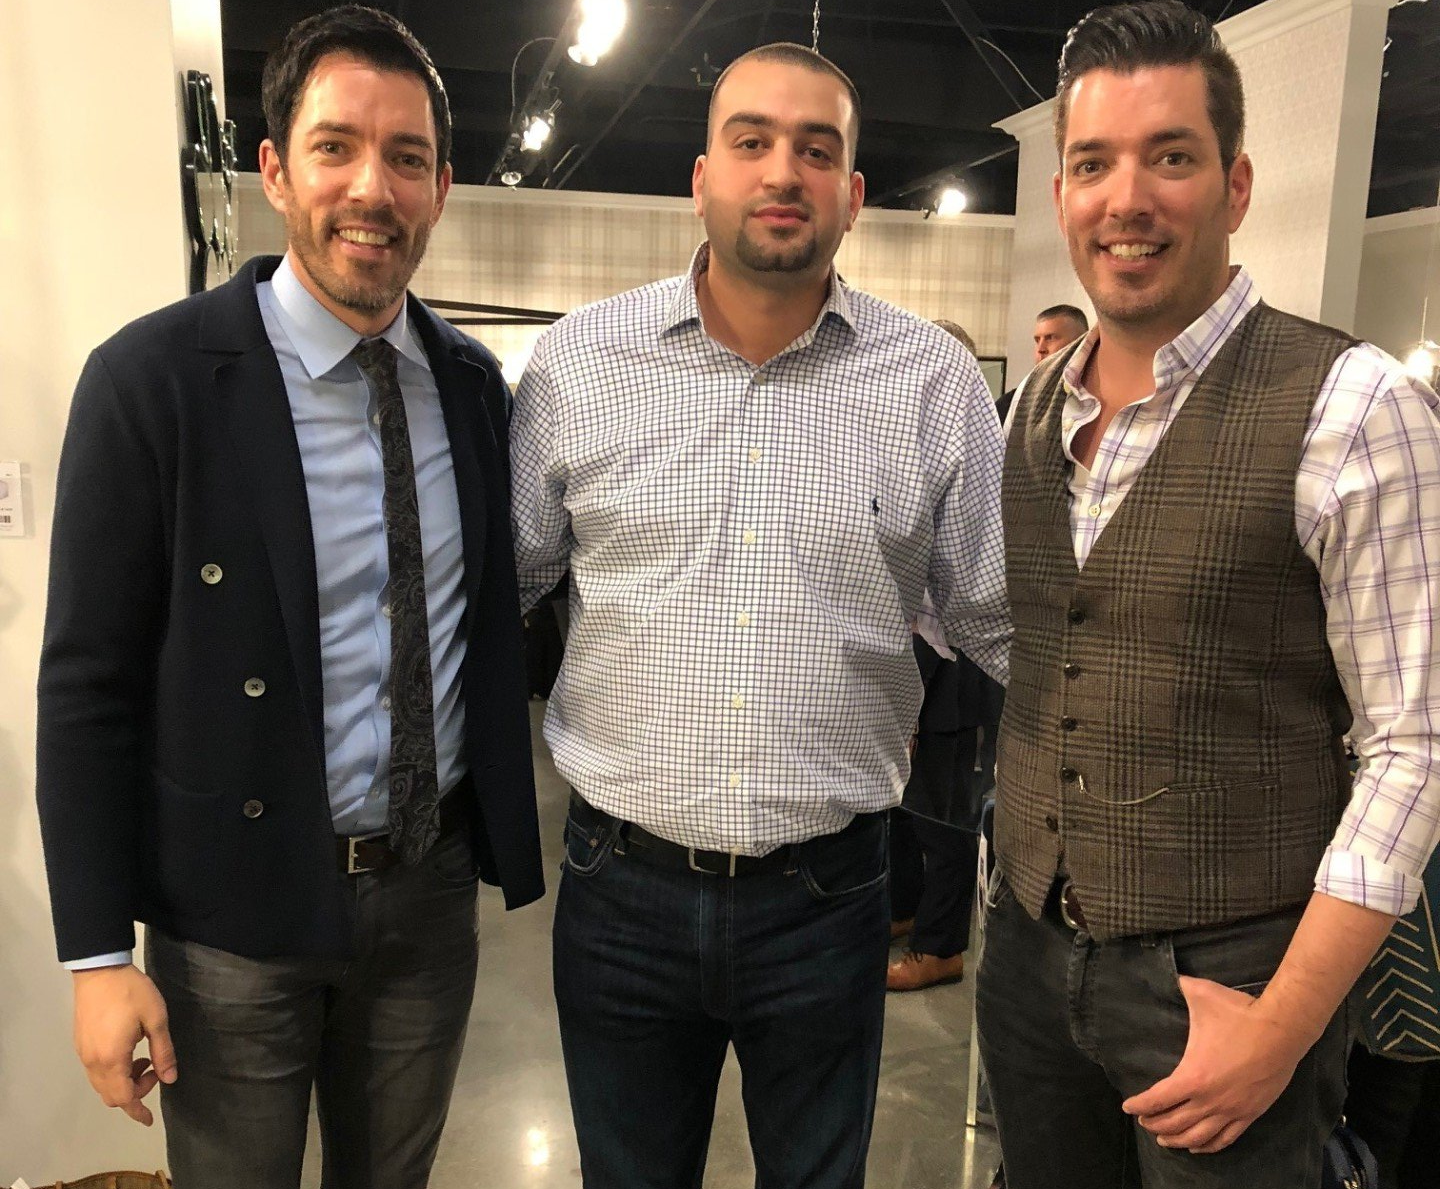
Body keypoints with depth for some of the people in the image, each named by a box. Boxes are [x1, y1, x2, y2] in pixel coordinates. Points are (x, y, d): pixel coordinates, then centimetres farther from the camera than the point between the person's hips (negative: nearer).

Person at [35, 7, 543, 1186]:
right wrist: (99, 954, -10)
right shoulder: (153, 377, -13)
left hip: (431, 888, 4)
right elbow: (87, 686, -10)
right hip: (237, 910, -3)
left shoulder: (473, 380, 0)